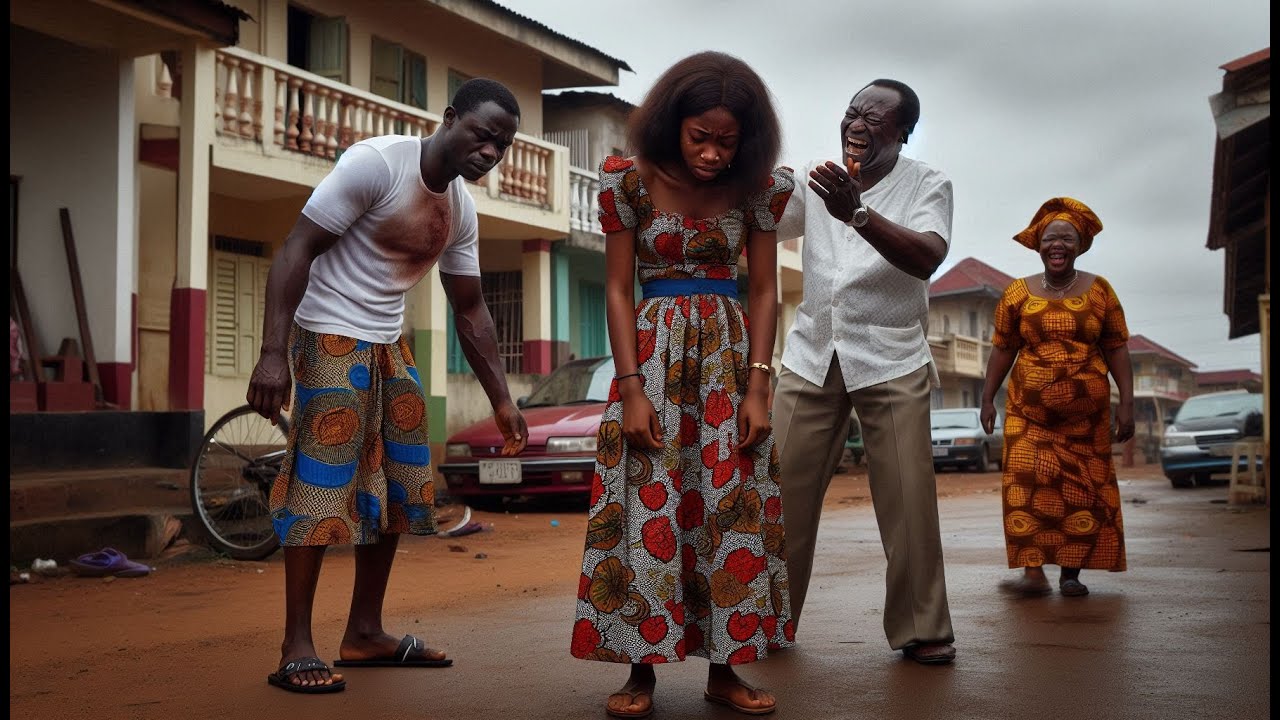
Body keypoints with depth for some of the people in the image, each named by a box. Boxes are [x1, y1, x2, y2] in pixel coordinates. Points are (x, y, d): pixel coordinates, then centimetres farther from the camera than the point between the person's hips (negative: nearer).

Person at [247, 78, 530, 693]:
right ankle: (296, 648, -3)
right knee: (321, 485, -10)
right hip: (331, 340, -8)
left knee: (396, 489, 8)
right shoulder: (376, 162, -17)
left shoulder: (462, 208, 5)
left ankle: (365, 634, 18)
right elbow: (296, 251, -19)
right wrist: (273, 353, -27)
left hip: (389, 347, 8)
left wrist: (501, 400, 9)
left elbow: (470, 310, 12)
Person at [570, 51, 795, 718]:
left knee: (731, 507, 1)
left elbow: (764, 291, 1)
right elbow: (618, 289, -5)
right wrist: (631, 388, -12)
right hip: (653, 349, -2)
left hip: (729, 352, 2)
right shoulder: (632, 182, -6)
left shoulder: (755, 187, -1)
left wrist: (758, 387, -7)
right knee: (647, 505, -5)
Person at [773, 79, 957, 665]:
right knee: (783, 489, -2)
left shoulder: (927, 185, -3)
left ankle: (921, 629, 6)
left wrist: (857, 212, -34)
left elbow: (927, 259, -21)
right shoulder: (816, 179, 7)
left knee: (908, 497, -7)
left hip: (890, 359, -3)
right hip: (812, 354, 3)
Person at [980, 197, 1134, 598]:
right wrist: (987, 398, 2)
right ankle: (1033, 572, -17)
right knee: (1027, 482, -15)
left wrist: (1127, 402, -3)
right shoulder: (1018, 293, 4)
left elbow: (1117, 350, 4)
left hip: (1086, 411, 1)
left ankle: (1071, 572, 10)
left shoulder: (1099, 291, 4)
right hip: (1029, 408, -1)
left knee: (1082, 489, 2)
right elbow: (1002, 349, 7)